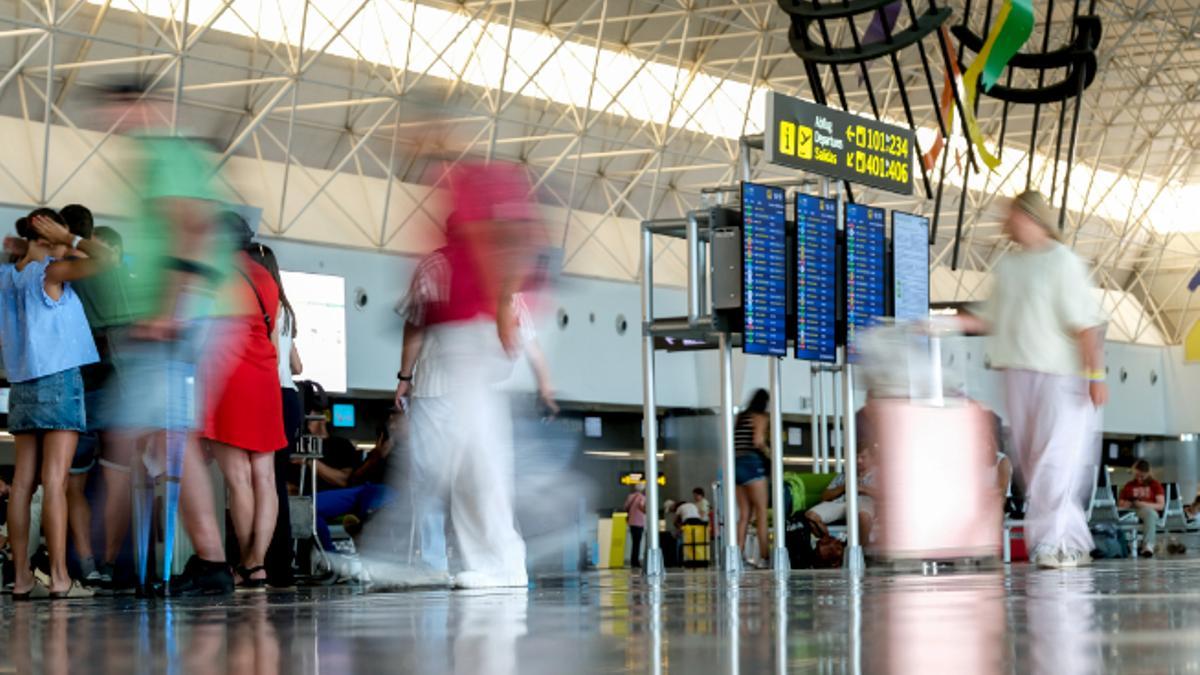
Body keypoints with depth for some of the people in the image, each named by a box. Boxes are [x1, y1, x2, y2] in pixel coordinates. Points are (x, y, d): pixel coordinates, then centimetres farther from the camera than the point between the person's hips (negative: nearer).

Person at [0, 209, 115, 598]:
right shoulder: (51, 273, -9)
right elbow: (104, 258, -16)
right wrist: (68, 238, -6)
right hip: (59, 380, -6)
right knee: (55, 481, -10)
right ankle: (59, 578, -14)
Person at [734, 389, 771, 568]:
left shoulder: (740, 417, 18)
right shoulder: (760, 417, -2)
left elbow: (733, 443, 12)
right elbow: (758, 441, -16)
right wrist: (768, 452, 1)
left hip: (737, 464, 7)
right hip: (752, 463, -7)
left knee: (744, 514, 8)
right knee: (762, 512, -4)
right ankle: (764, 557, -9)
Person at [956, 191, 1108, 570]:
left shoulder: (1062, 261, -5)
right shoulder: (1009, 264, 15)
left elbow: (1086, 324, -9)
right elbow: (992, 318, 17)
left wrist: (1096, 374, -15)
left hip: (1060, 374, -7)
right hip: (1018, 374, 7)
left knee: (1055, 459, -12)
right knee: (1031, 461, 6)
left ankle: (1050, 540, -13)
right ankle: (1073, 542, 14)